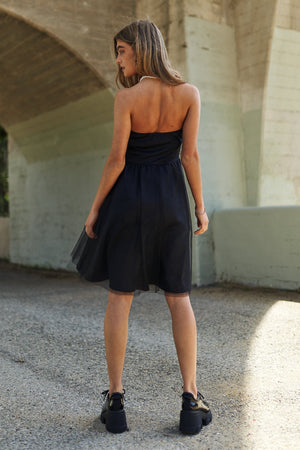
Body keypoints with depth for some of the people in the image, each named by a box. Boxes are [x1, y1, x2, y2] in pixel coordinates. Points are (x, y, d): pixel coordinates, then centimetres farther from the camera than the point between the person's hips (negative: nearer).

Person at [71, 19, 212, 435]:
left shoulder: (127, 97, -8)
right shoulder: (189, 93, 0)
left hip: (128, 197, -2)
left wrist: (95, 208, 0)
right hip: (171, 198, 2)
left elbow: (116, 159, -10)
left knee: (120, 296, 5)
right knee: (179, 297, 7)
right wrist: (200, 207, 5)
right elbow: (190, 155, -4)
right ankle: (191, 402, 4)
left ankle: (115, 402, 6)